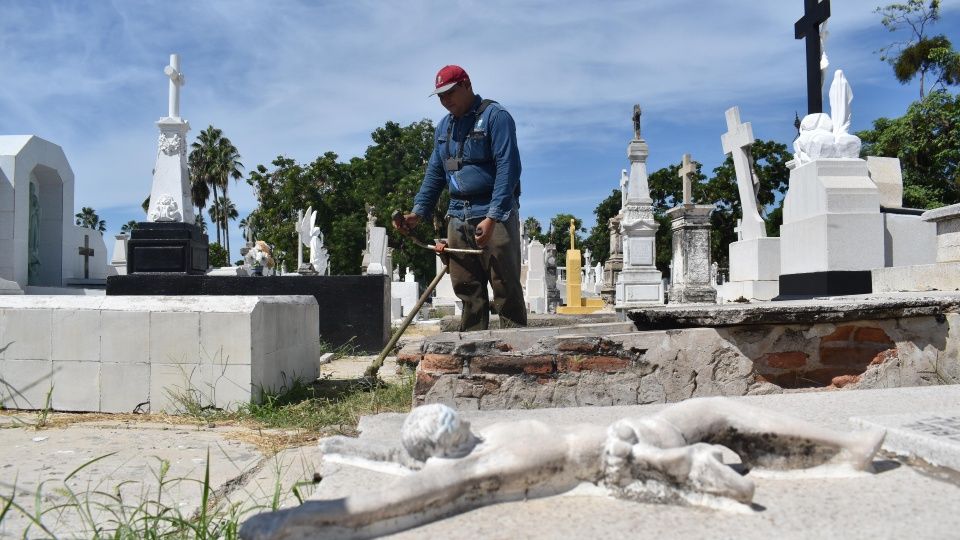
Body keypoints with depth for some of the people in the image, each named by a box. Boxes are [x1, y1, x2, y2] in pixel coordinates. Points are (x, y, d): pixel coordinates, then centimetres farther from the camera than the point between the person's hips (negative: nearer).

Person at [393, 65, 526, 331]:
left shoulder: (495, 116, -5)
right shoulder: (444, 126, 18)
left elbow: (508, 168, -14)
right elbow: (435, 173, 20)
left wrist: (492, 218, -22)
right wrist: (417, 213, 7)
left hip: (495, 215, -7)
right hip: (458, 217, 7)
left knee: (506, 287, -5)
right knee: (467, 289, 7)